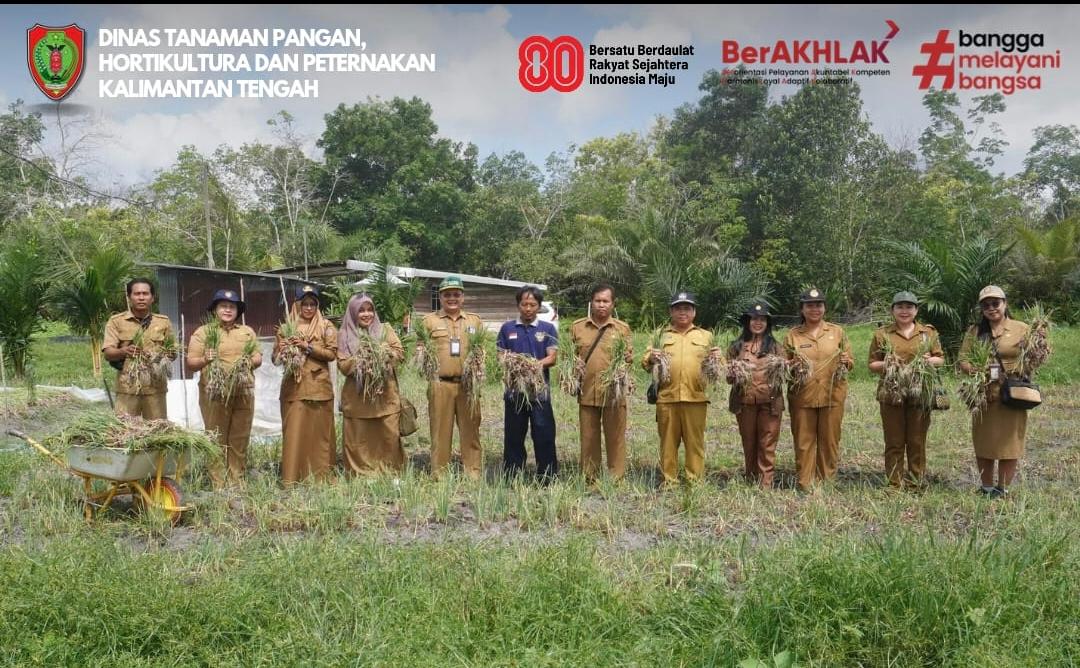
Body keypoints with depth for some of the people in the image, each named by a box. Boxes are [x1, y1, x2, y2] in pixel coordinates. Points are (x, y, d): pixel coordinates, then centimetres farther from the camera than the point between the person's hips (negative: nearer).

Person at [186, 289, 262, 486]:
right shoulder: (202, 332, 6)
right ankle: (218, 485, 4)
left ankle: (237, 483, 12)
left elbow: (258, 358, 12)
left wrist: (249, 361, -11)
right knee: (217, 440, -1)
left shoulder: (247, 332, 16)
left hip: (244, 393, 3)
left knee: (240, 440, 4)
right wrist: (205, 360, -18)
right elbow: (191, 364, 2)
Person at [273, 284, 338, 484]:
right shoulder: (286, 327, 9)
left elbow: (332, 353, -3)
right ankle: (292, 476, 5)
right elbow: (276, 357, 8)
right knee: (294, 431, -1)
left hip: (319, 386, -1)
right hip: (293, 387, 1)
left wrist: (308, 347, -12)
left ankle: (321, 474, 12)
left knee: (320, 431, 3)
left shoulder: (326, 326, 6)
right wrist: (286, 351, -13)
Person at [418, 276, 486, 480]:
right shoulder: (429, 321, 9)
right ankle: (439, 476, 10)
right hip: (440, 384, -1)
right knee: (440, 432, 1)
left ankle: (474, 475, 10)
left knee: (471, 431, 3)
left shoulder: (475, 321, 15)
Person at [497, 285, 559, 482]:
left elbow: (552, 358, -2)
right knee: (513, 434, 7)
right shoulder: (507, 328, 10)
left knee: (544, 434, -1)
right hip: (514, 389, 1)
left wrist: (538, 364, -22)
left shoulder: (548, 329, 6)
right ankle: (512, 476, 17)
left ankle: (547, 476, 8)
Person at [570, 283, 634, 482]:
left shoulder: (623, 328, 5)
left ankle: (616, 478, 12)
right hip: (587, 391, 1)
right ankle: (589, 478, 19)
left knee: (615, 436, 3)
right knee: (588, 437, 9)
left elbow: (629, 357, 5)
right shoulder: (577, 327, 8)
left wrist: (623, 358, -16)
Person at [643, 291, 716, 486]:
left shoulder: (705, 336, 16)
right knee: (668, 442, 3)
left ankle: (695, 481, 9)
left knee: (695, 441, 1)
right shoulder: (660, 335, 15)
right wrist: (651, 359, -13)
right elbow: (645, 363, 9)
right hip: (666, 397, 0)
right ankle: (669, 481, 11)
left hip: (696, 397, 0)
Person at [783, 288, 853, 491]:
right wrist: (792, 366, -13)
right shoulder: (792, 335, 5)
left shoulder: (837, 331, 7)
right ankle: (805, 483, 11)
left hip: (832, 396, 1)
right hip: (802, 396, -1)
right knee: (803, 441, 2)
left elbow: (850, 363, 11)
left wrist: (846, 361, -11)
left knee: (830, 440, 6)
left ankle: (827, 481, 18)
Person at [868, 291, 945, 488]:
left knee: (917, 442, 6)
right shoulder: (881, 334, 6)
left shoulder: (929, 332, 10)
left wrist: (931, 360, -9)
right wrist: (886, 364, -14)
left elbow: (941, 358, 13)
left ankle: (916, 483, 17)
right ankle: (894, 484, 12)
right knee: (894, 443, 3)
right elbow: (872, 365, 7)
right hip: (892, 395, -1)